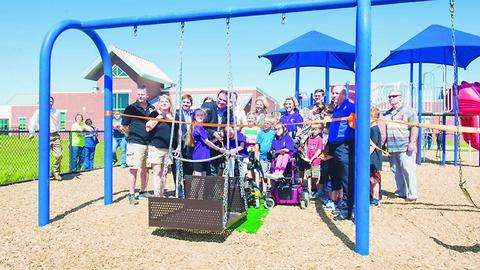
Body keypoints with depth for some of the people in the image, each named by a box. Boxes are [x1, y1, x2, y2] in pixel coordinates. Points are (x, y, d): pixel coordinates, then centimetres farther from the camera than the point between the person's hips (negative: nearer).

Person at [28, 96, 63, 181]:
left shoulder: (56, 112, 14)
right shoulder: (39, 112, 3)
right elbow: (31, 123, 9)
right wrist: (32, 134, 12)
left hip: (55, 136, 3)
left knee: (58, 155, -6)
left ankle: (56, 173, 8)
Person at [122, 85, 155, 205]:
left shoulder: (151, 108, 11)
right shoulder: (131, 108, -2)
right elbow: (124, 125, 1)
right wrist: (133, 133, 0)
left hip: (149, 143, 5)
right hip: (135, 143, -5)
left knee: (146, 168, 13)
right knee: (133, 168, -5)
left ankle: (143, 192, 26)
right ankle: (131, 195, 0)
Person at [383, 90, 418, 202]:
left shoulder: (408, 111, 0)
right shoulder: (387, 114, 19)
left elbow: (414, 127, -6)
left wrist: (412, 142, -15)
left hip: (405, 148, -6)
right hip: (392, 148, 6)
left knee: (408, 171, -6)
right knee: (395, 171, 7)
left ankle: (412, 194, 2)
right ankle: (401, 192, 17)